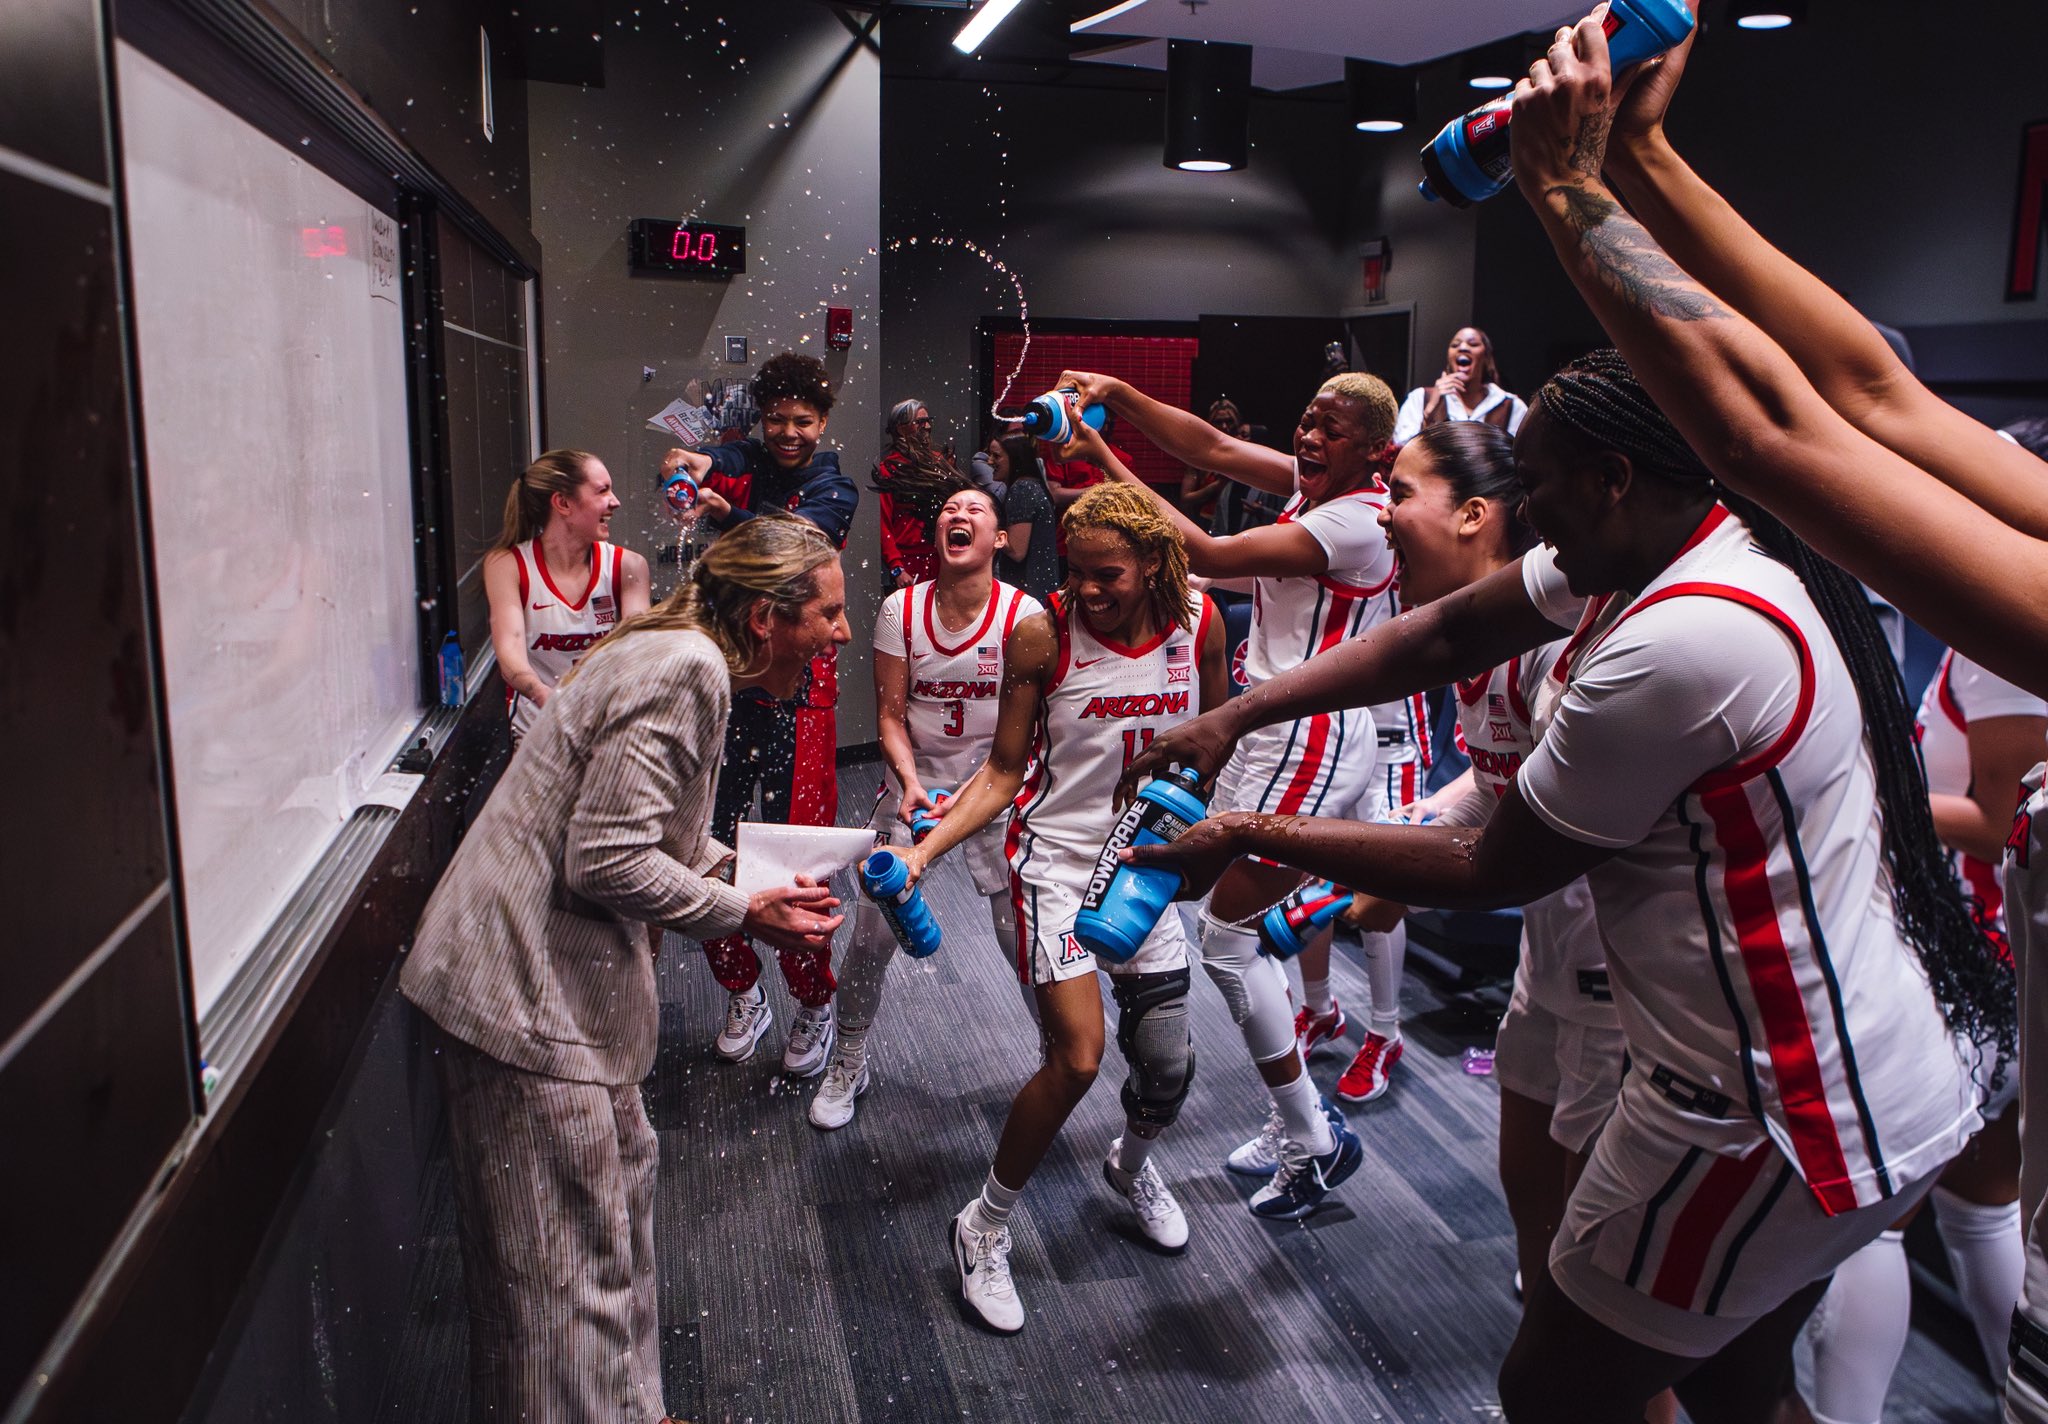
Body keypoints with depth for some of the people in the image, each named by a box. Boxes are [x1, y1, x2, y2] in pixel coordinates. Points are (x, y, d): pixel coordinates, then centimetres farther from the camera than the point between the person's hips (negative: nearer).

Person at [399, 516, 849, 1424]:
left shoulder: (680, 657, 11)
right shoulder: (686, 671, -21)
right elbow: (606, 862, -25)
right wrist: (746, 915, -15)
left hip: (564, 973, 11)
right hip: (525, 989, -11)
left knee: (618, 1184, 22)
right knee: (568, 1256, 2)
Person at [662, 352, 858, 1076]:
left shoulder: (834, 488, 2)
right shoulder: (742, 462, 9)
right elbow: (701, 462, -15)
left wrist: (726, 514, -34)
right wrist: (692, 461, -38)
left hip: (796, 684, -3)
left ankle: (814, 1005, 16)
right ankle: (743, 994, 25)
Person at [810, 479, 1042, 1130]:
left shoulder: (1024, 614, -10)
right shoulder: (900, 610, -5)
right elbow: (890, 715, -2)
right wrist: (912, 783, -18)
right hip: (913, 782, 1)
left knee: (1023, 934, -4)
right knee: (873, 930, -2)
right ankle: (849, 1062, 23)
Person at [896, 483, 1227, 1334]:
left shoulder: (1199, 624, -6)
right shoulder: (1042, 634, -15)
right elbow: (1004, 771, -8)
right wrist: (924, 851, -19)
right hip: (1058, 858, -4)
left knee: (1168, 1064, 7)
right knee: (1076, 1058, -14)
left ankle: (1132, 1166, 43)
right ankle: (985, 1229, 10)